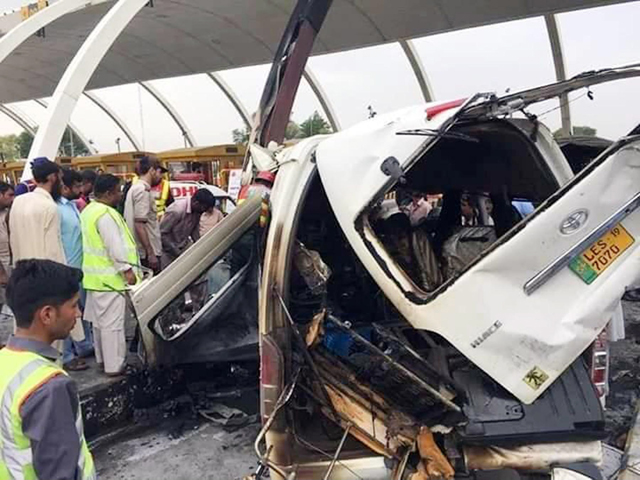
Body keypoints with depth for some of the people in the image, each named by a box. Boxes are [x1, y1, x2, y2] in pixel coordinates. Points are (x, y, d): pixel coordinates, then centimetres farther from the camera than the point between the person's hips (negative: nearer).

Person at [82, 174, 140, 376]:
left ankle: (102, 358, 31)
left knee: (100, 320, 19)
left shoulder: (89, 210, 13)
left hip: (95, 275, 11)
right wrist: (127, 270, -18)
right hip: (109, 276, -11)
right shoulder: (105, 214, -20)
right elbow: (115, 246, -23)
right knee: (112, 322, -5)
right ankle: (115, 365, 1)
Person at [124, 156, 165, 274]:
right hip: (147, 254, -10)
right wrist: (150, 253, -22)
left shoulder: (135, 188, 15)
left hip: (142, 252, 10)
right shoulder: (143, 190, -15)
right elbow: (139, 225, -22)